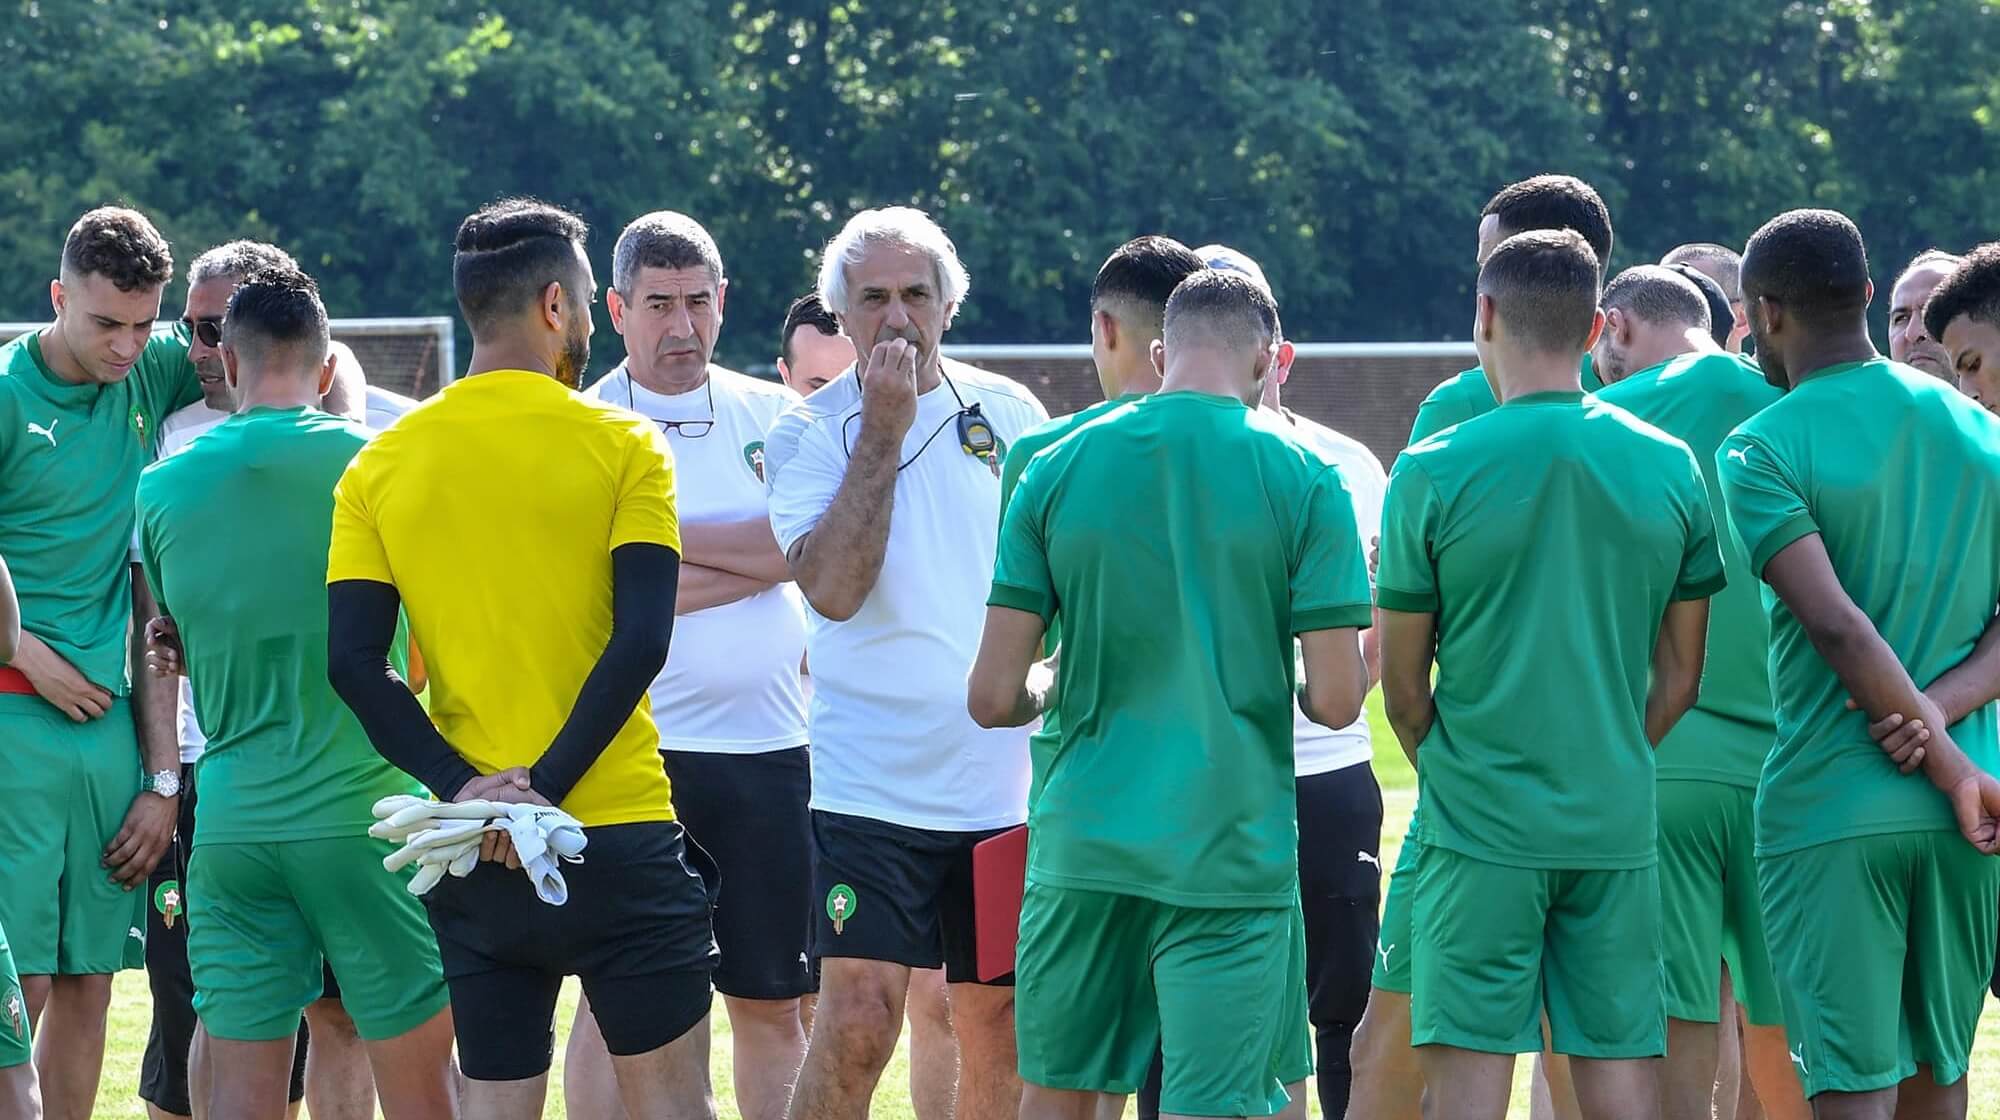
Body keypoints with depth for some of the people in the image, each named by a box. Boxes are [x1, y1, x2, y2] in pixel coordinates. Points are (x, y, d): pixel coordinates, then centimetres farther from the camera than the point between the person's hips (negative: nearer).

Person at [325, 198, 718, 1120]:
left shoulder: (382, 464, 5)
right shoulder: (620, 446, -5)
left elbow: (352, 659, -4)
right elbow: (640, 640, -14)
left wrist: (463, 787, -7)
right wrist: (547, 791, -14)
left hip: (472, 861, 3)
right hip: (618, 835, -3)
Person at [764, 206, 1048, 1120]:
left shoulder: (1011, 415, 6)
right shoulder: (807, 434, -4)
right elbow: (833, 589, -19)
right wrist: (882, 429, -17)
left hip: (1007, 788, 3)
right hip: (872, 788, -3)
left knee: (998, 1025, 7)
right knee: (857, 1021, -15)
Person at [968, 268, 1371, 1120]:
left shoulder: (1055, 471, 1)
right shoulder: (1302, 480, -5)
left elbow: (992, 698, -1)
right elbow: (1337, 699, -7)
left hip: (1079, 848, 3)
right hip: (1232, 854, -3)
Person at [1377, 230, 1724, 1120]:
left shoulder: (1433, 473, -6)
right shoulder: (1670, 469, 3)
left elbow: (1402, 686, 1)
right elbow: (1678, 678, 9)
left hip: (1480, 837, -3)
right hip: (1617, 829, 3)